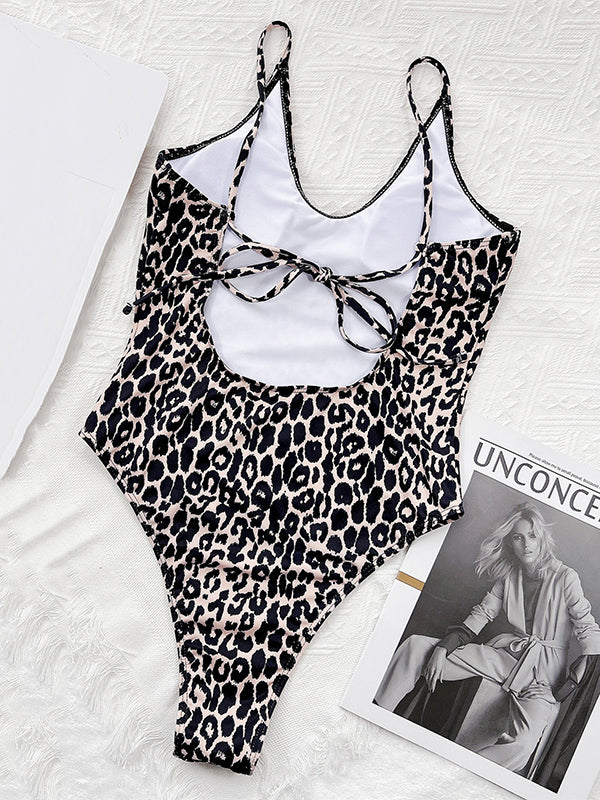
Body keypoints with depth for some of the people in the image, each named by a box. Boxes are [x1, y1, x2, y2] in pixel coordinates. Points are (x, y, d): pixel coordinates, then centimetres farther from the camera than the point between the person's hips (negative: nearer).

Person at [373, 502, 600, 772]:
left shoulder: (565, 577, -2)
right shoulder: (508, 577, 11)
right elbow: (479, 615, 6)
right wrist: (442, 648, -8)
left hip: (544, 671, -4)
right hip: (505, 654, 4)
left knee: (521, 745, -36)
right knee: (416, 645, -16)